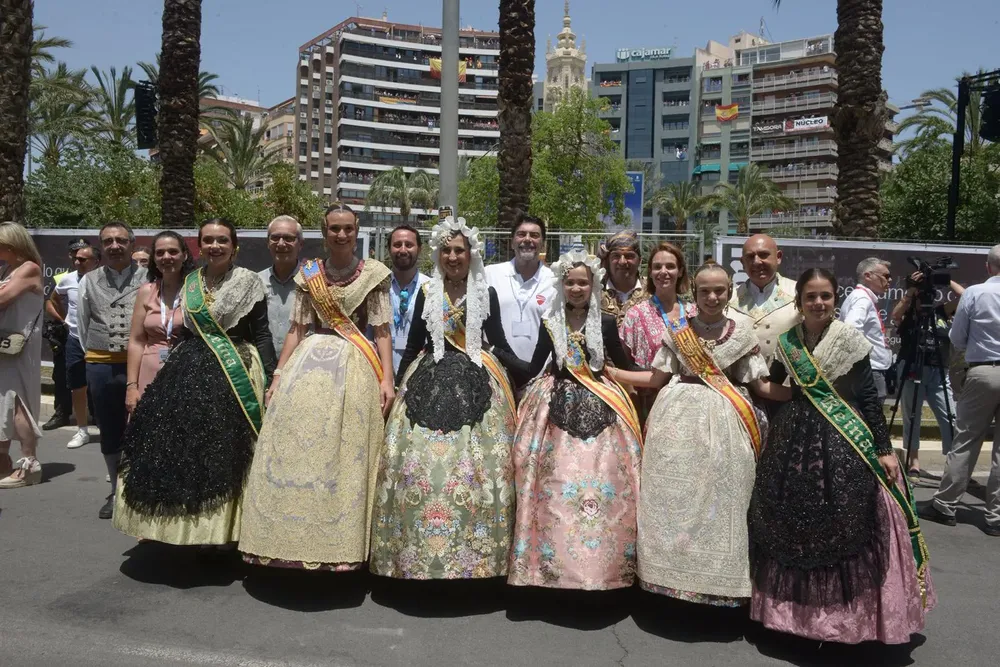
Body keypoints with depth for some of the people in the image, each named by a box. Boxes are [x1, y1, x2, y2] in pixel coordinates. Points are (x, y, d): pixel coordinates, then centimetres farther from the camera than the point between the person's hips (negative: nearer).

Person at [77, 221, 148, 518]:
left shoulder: (149, 279, -2)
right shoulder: (89, 281, 10)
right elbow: (83, 324, 16)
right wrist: (93, 356, 15)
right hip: (101, 367, 4)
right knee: (109, 433, 12)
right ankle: (117, 490, 26)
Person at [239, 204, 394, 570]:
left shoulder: (373, 274, 3)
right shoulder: (308, 274, 10)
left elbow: (382, 332, 2)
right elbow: (296, 329, 10)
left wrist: (387, 379, -7)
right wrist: (278, 377, 5)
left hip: (356, 367, -2)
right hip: (309, 363, 2)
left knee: (347, 452, -2)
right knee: (297, 449, 0)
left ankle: (341, 541, 8)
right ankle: (297, 537, 12)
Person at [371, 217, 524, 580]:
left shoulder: (487, 293, 7)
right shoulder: (427, 292, 10)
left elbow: (498, 344, 7)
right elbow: (413, 344, 13)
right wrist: (398, 385, 12)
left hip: (475, 384, -1)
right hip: (429, 382, 1)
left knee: (476, 463, -6)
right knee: (419, 462, -4)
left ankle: (474, 552, 5)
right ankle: (416, 550, 7)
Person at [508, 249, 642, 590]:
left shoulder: (606, 322, 2)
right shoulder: (549, 322, 6)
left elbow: (623, 365, 8)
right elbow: (535, 366, 11)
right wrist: (525, 398, 8)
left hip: (598, 407, -1)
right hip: (558, 405, 1)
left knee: (602, 483, -3)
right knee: (556, 483, 0)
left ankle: (600, 561, 10)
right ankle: (553, 559, 12)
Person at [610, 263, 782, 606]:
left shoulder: (742, 332, 5)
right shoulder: (677, 329, 6)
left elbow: (762, 385, 4)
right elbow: (657, 378, 8)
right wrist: (608, 372, 3)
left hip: (723, 422, -1)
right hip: (678, 417, 1)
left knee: (719, 499, 1)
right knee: (672, 496, 2)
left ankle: (718, 578, 15)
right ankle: (672, 571, 16)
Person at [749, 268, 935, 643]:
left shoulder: (851, 342, -5)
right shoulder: (785, 343, 4)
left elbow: (870, 398, -5)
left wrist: (884, 450, -8)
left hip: (846, 446, -3)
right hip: (794, 444, 4)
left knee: (843, 529, -1)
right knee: (792, 527, 9)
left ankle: (844, 610, 15)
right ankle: (794, 606, 26)